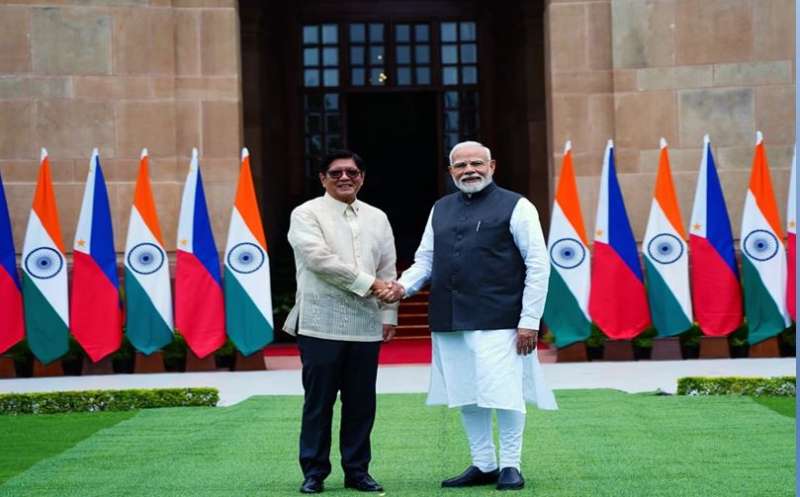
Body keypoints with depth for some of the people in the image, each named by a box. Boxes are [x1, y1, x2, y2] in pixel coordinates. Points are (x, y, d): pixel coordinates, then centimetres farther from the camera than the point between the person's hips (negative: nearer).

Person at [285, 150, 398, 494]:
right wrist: (368, 283, -13)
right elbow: (319, 258, -14)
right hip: (322, 326, -4)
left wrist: (389, 314, 7)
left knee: (361, 403, 6)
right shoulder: (307, 214, 0)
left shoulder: (377, 218, 16)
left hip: (366, 327, 4)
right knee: (319, 402, 1)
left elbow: (388, 270, 14)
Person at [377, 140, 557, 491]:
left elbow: (538, 265, -4)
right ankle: (483, 465, 23)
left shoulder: (515, 207, 0)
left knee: (503, 394, -5)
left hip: (497, 320, -5)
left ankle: (510, 466, 10)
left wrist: (529, 321, -10)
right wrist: (404, 286, -2)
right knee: (466, 397, 11)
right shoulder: (440, 209, 17)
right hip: (450, 321, 6)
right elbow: (425, 259, 19)